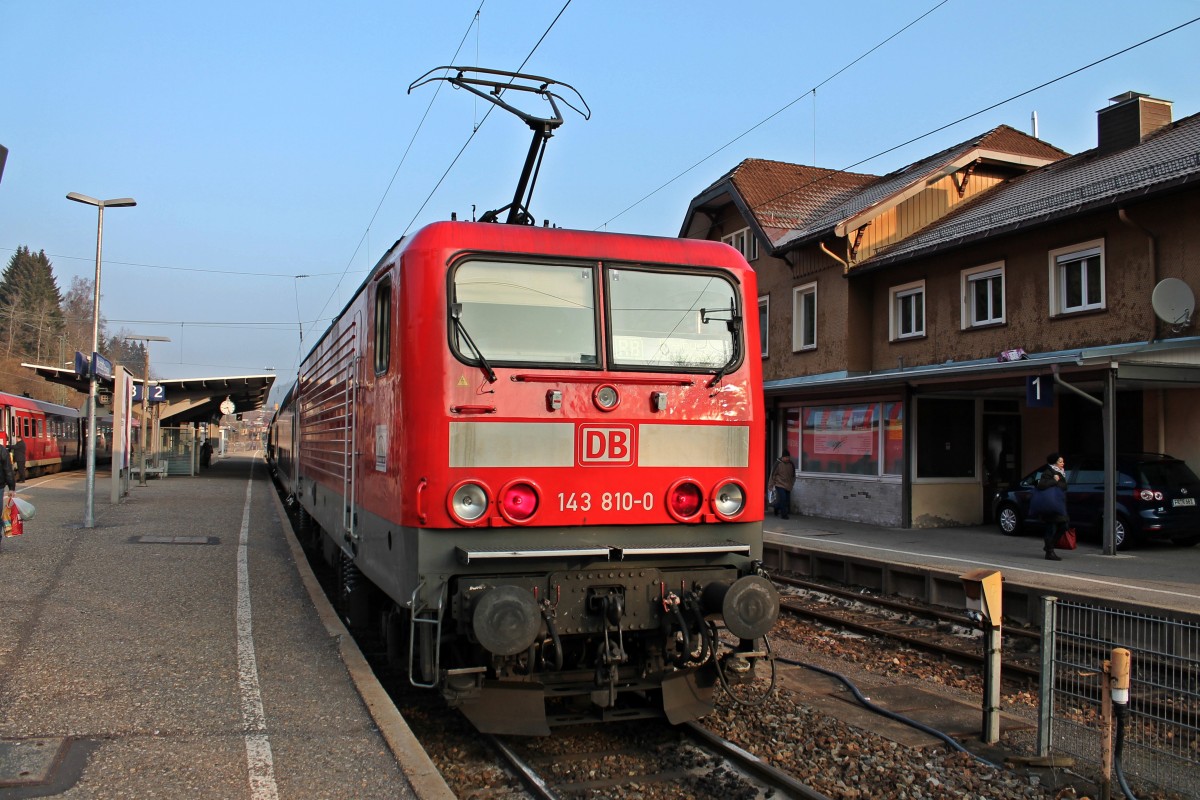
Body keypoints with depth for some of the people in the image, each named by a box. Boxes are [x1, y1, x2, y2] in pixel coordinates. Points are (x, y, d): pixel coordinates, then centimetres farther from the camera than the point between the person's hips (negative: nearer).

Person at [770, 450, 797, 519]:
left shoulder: (791, 464, 3)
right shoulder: (778, 463, -10)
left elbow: (793, 475, 17)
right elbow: (773, 474, -5)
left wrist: (792, 483, 16)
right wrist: (772, 484, -3)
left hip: (788, 486, 5)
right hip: (780, 485, -5)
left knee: (787, 500, 7)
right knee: (783, 499, -16)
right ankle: (784, 514, -6)